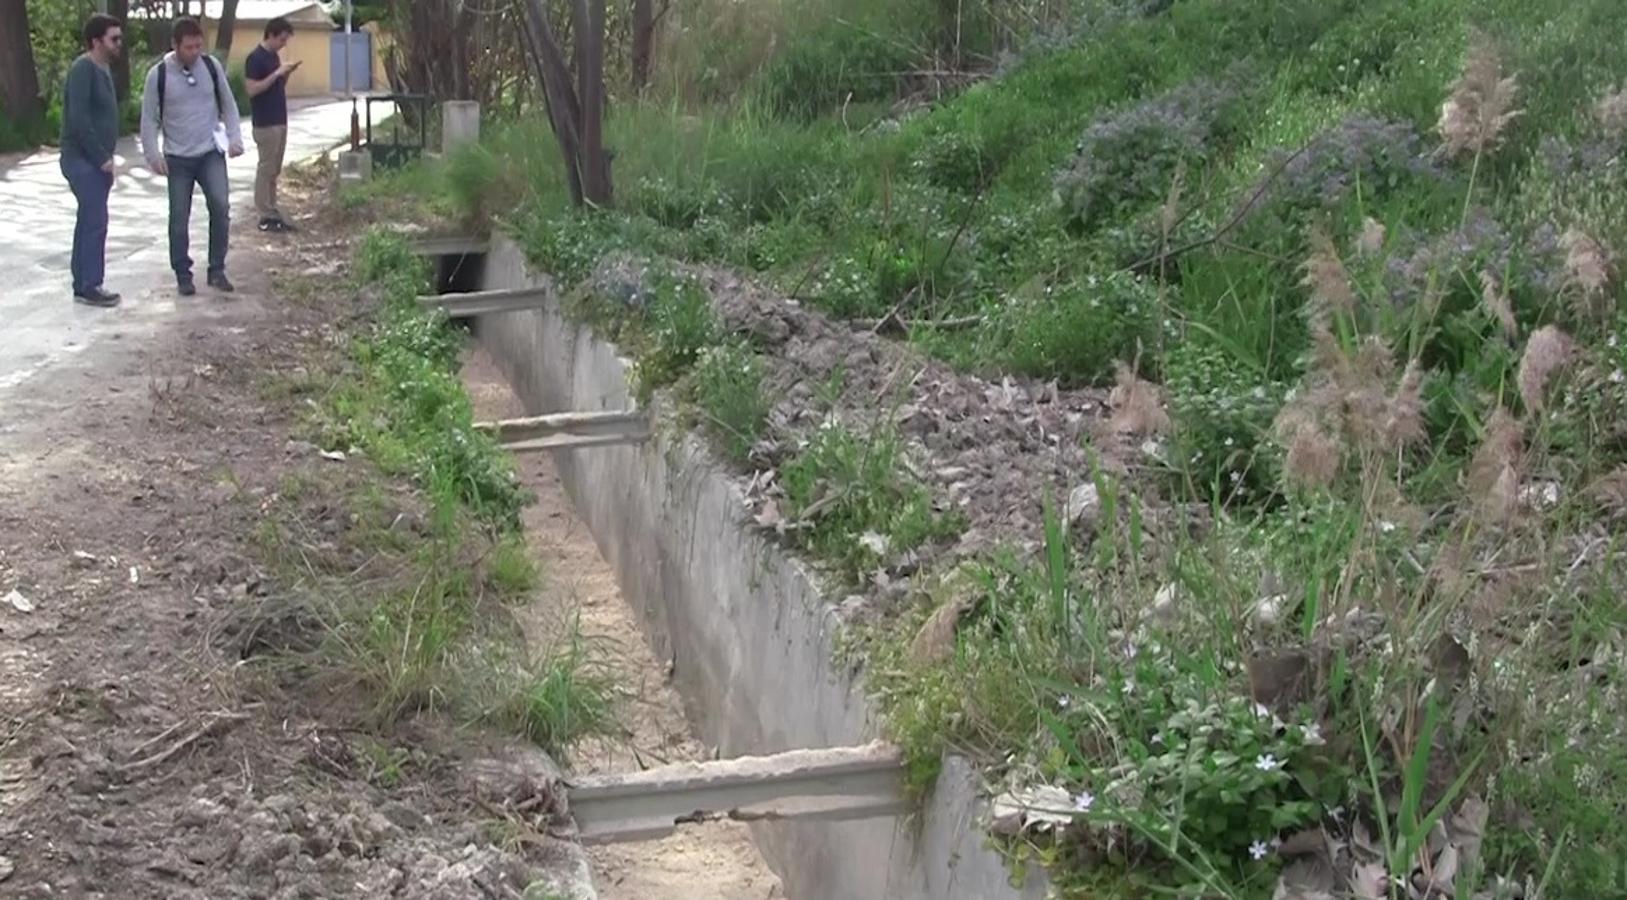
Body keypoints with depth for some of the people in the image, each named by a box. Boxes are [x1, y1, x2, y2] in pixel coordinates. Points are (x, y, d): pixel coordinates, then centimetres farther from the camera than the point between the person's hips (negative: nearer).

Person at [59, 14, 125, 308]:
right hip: (83, 160, -9)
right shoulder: (83, 68, -16)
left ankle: (83, 284, 17)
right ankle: (89, 287, -3)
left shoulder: (103, 69, 13)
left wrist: (105, 157, 15)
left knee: (89, 222, 11)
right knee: (95, 222, -9)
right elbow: (78, 117, -23)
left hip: (94, 160, 9)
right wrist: (102, 157, -19)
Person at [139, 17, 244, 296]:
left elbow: (228, 104, 9)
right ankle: (183, 275, 17)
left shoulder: (211, 66, 0)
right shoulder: (158, 74, -8)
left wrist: (235, 138, -2)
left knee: (221, 206, -13)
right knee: (179, 218, 3)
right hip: (177, 158, -1)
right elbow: (149, 118, -3)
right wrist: (153, 154, -11)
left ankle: (217, 270, 0)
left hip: (211, 153, 1)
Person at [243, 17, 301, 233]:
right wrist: (276, 73, -21)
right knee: (266, 169, -5)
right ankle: (265, 217, -1)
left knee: (275, 170, 11)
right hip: (265, 124, -9)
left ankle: (272, 212, 16)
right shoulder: (255, 58, -13)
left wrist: (286, 74, 1)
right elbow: (252, 89, -19)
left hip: (280, 121, 9)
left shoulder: (274, 56, 14)